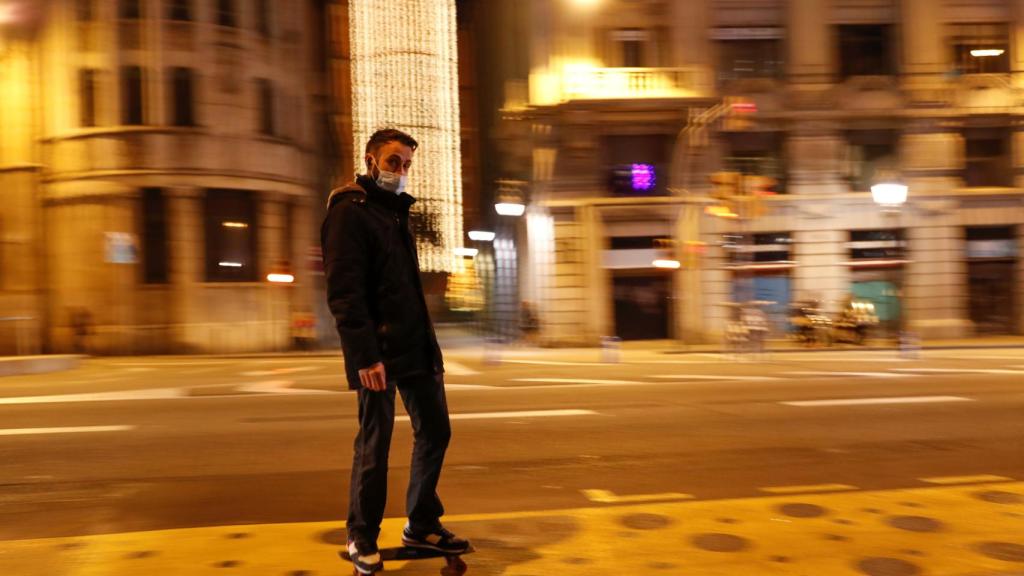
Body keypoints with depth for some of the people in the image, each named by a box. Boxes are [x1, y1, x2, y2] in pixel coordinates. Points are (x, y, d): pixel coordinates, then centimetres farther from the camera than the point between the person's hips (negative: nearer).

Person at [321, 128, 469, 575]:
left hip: (417, 348, 8)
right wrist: (365, 355, -24)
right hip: (380, 353, -8)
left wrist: (430, 346, 16)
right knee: (375, 444, 1)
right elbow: (344, 291, -17)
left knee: (435, 432, 11)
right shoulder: (350, 212, -7)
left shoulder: (396, 213, 20)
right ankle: (362, 538, 18)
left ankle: (422, 525, 26)